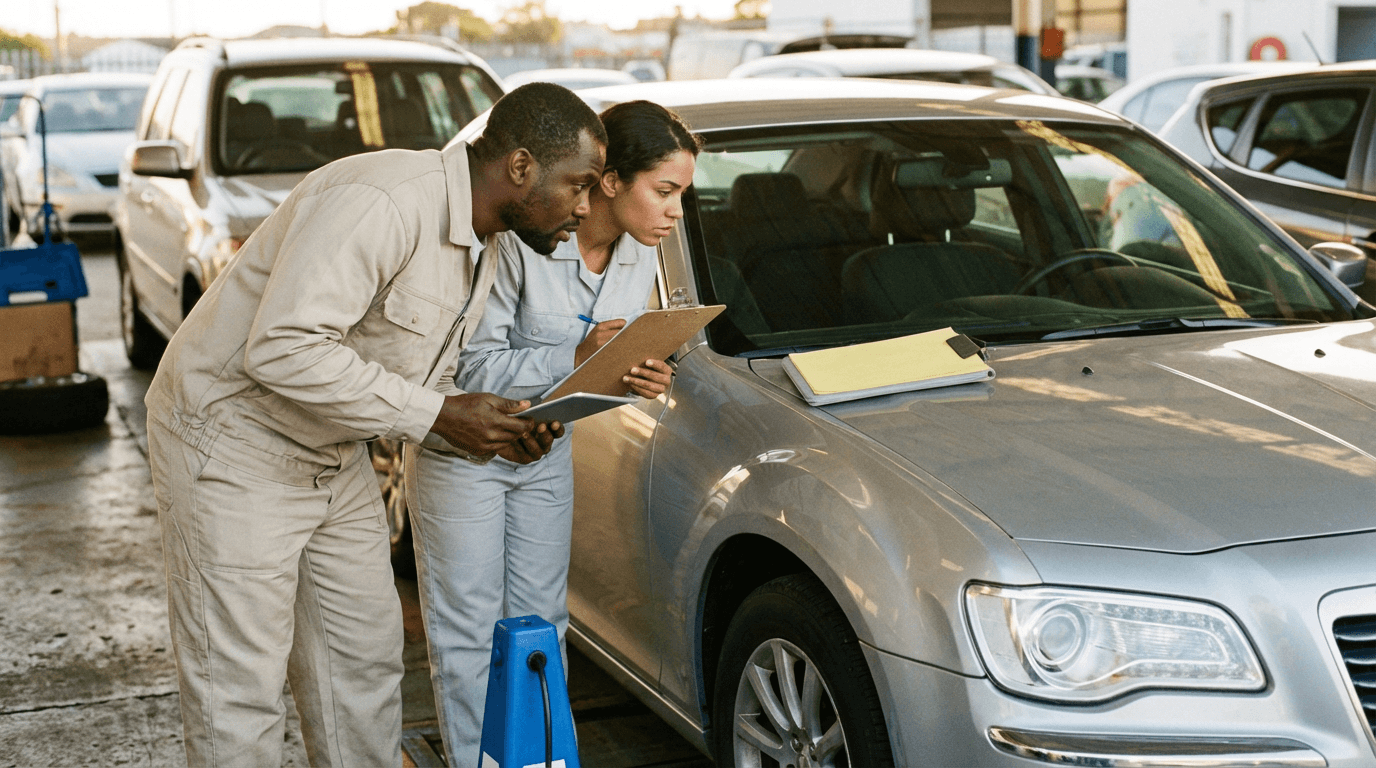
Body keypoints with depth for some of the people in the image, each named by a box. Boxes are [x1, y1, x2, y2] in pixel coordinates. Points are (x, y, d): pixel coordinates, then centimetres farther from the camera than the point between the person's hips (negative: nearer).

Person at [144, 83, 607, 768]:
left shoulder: (482, 250, 4)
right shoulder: (378, 202, -28)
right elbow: (283, 349, -34)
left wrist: (496, 432, -9)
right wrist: (437, 415, -29)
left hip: (333, 455, 9)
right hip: (232, 444, -9)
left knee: (367, 652, 16)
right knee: (241, 691, -2)